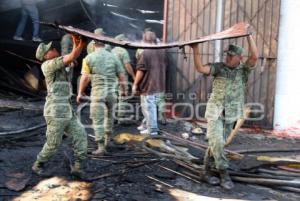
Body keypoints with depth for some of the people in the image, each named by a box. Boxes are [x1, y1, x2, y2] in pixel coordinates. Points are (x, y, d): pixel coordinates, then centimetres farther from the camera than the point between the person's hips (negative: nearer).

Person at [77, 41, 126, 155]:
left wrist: (80, 93, 3)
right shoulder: (113, 57, 3)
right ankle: (107, 140, 33)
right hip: (111, 91, 3)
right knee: (109, 115, 22)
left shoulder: (89, 58, -3)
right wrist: (123, 90, 17)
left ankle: (101, 146, 0)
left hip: (97, 92, -3)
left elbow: (85, 78, -7)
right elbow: (121, 76, 3)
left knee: (98, 120, 1)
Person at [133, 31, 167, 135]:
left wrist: (135, 84, -8)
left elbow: (141, 70, -17)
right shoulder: (162, 51, 6)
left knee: (148, 107, 3)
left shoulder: (145, 52, -17)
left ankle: (152, 129, 10)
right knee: (152, 106, 19)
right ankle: (149, 125, 31)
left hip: (148, 86, -8)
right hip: (159, 85, 8)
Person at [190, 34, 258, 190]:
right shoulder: (218, 67, 0)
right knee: (216, 142, -10)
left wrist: (248, 35, -13)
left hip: (230, 114, 2)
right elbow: (200, 68, -13)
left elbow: (254, 56, -13)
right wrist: (196, 50, -20)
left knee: (217, 143, 9)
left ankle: (207, 170, 24)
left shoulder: (243, 70, 3)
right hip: (215, 111, -2)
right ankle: (224, 174, 3)